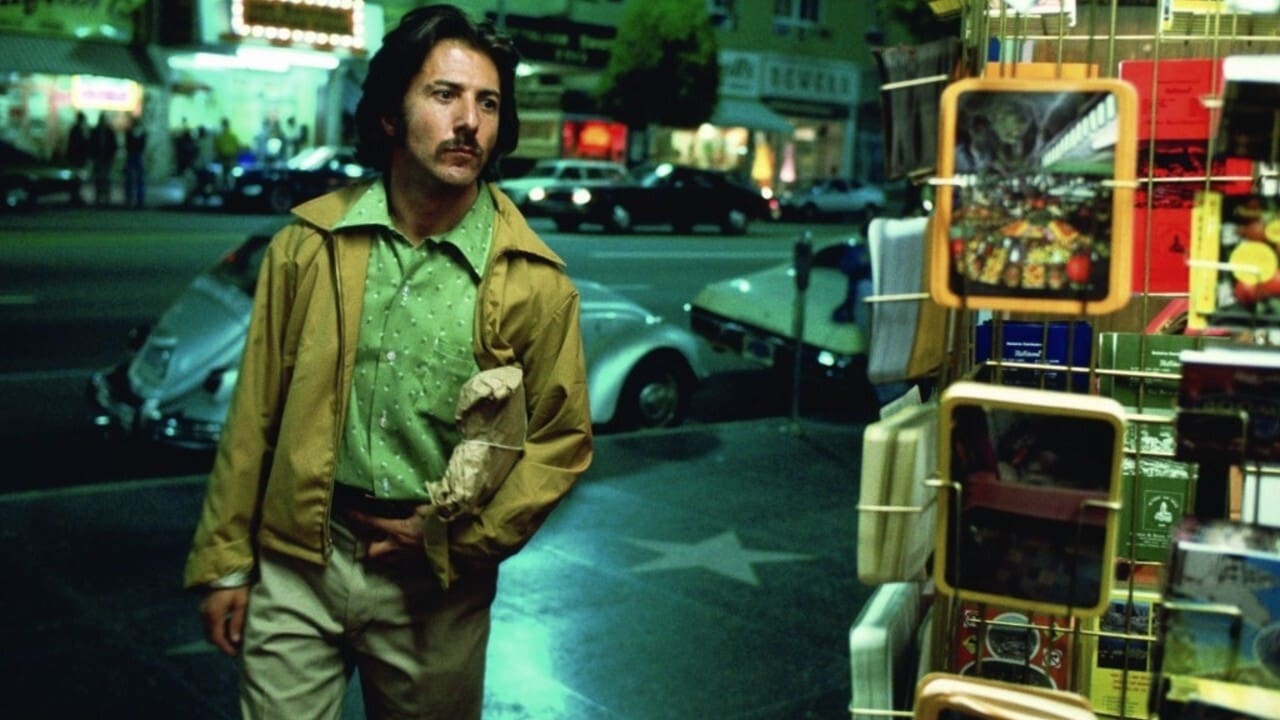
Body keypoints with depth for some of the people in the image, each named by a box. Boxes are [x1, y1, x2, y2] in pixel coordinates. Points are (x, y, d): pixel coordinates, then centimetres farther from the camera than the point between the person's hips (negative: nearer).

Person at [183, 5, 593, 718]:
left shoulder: (534, 281, -8)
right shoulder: (310, 243, -3)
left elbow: (563, 440, -3)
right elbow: (254, 414, 2)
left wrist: (450, 537, -10)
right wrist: (225, 561, 3)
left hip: (437, 585, 0)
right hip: (296, 563, 1)